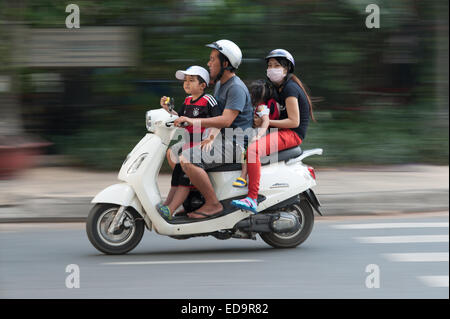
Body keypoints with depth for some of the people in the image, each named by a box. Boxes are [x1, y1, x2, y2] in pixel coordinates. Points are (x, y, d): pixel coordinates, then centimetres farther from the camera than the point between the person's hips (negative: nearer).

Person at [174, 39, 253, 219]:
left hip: (235, 142, -11)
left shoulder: (236, 88, -14)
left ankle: (213, 204, -20)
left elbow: (226, 120, -25)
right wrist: (211, 138, 5)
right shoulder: (219, 84, 18)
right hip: (222, 139, 11)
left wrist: (194, 121, -30)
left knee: (187, 160, -25)